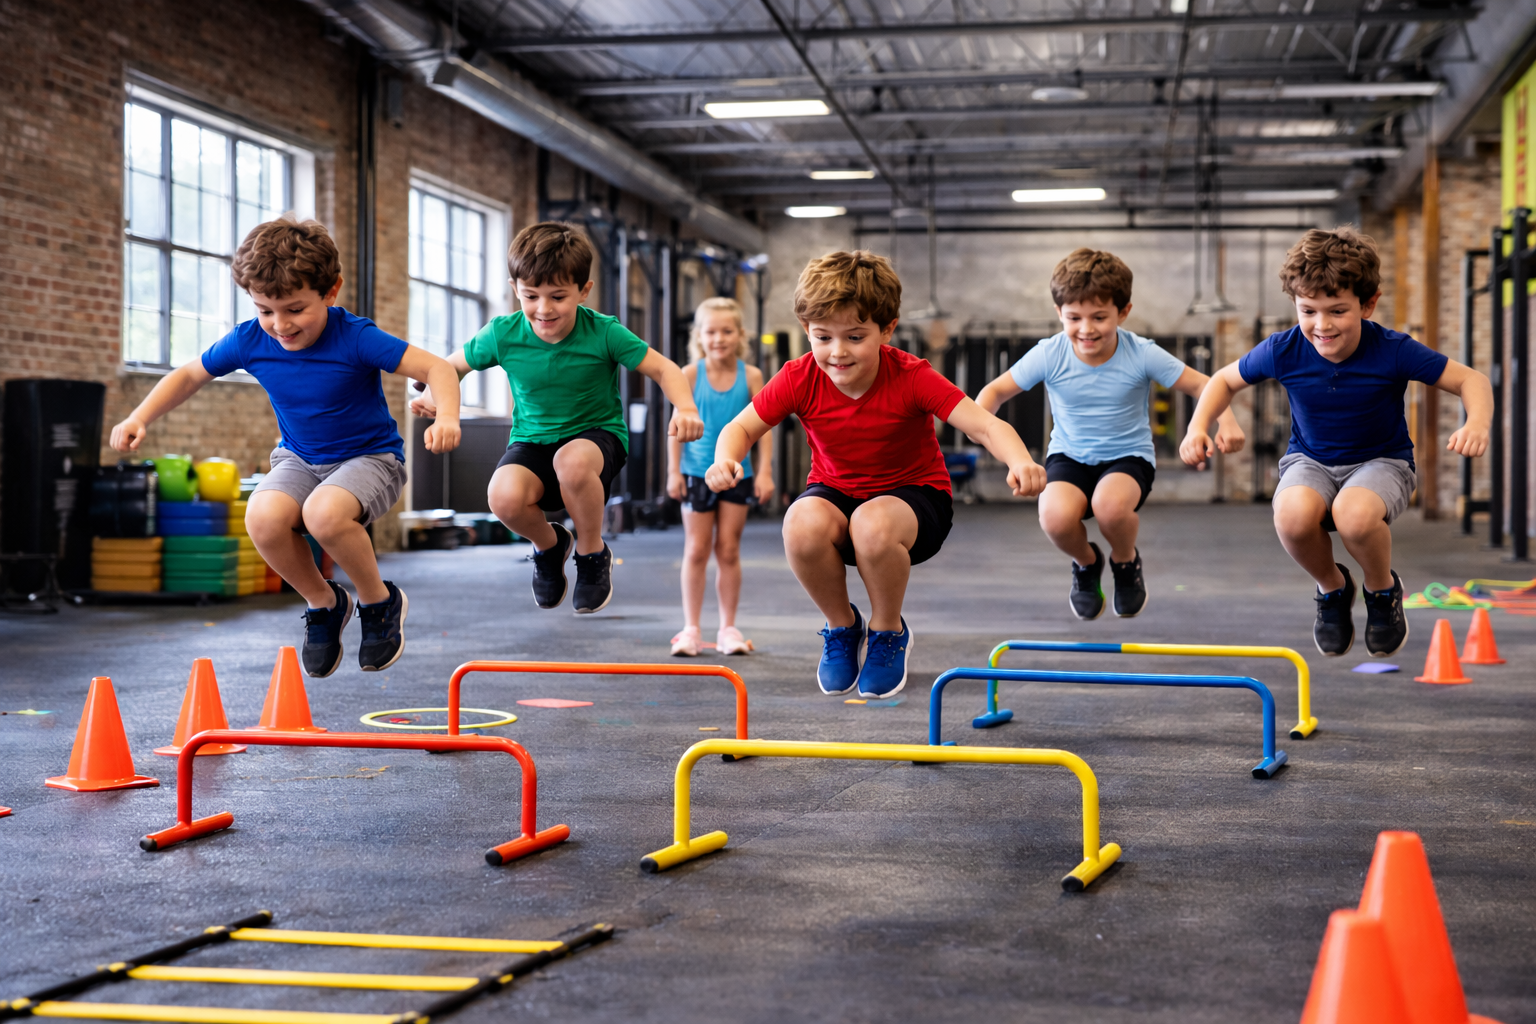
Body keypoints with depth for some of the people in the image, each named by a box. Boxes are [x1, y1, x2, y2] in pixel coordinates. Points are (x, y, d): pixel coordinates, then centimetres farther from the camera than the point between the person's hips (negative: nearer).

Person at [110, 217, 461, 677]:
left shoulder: (355, 338, -21)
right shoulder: (249, 341, -9)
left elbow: (436, 367, -23)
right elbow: (189, 374, 7)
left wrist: (446, 417, -42)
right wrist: (140, 418, -6)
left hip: (371, 458, -4)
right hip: (300, 460, 4)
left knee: (323, 513, -37)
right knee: (263, 517, -29)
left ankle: (380, 602, -6)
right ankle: (324, 604, 0)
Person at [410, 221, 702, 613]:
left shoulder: (603, 333, -16)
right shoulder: (503, 335, -10)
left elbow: (663, 368, -11)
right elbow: (452, 365, 6)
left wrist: (685, 408, -31)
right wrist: (433, 396, -16)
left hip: (597, 435, -2)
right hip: (532, 441, 2)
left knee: (571, 461, -41)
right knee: (503, 495, -32)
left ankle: (592, 552, -8)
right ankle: (549, 545, 7)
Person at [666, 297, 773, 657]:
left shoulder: (750, 376, -3)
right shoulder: (690, 375, -5)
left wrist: (764, 471, -6)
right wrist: (674, 472, -4)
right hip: (697, 473, 0)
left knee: (729, 552, 5)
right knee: (696, 551, 3)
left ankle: (728, 628, 14)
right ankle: (691, 628, 8)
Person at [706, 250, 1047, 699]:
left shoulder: (911, 377, -21)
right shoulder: (800, 379, -14)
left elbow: (984, 425, -28)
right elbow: (743, 427, -5)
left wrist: (1020, 462, -50)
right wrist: (726, 460, -30)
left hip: (914, 493, -2)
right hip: (835, 492, 3)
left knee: (873, 525, -39)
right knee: (801, 525, -34)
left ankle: (889, 632, -5)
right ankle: (841, 625, -1)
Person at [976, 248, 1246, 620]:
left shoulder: (1142, 355, -13)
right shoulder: (1049, 356, -11)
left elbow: (1203, 384, -7)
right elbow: (997, 390, -4)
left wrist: (1226, 421, -26)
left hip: (1129, 455, -1)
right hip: (1070, 456, 1)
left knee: (1110, 504, -37)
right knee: (1055, 516, -33)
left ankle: (1126, 562, 3)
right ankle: (1086, 562, 8)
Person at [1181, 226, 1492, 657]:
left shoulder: (1393, 351, -19)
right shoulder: (1283, 351, -13)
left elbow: (1470, 379, -11)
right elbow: (1225, 379, 5)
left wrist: (1477, 424, -32)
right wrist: (1198, 427, -12)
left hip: (1381, 461, -2)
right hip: (1310, 461, 2)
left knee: (1354, 514, -39)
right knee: (1293, 515, -36)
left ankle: (1382, 588, -1)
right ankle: (1332, 587, 1)